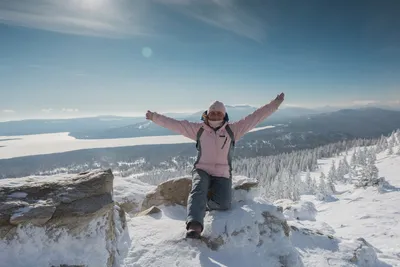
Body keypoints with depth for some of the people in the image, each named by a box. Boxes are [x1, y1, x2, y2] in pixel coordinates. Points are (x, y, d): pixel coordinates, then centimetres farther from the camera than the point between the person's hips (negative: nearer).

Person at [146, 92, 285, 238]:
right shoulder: (198, 129, 6)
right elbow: (176, 124, 8)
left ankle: (204, 204, 7)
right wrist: (155, 117, 7)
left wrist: (274, 104, -3)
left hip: (222, 174, 1)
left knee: (223, 204, -22)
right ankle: (195, 225, -42)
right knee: (198, 190, -33)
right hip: (202, 171, 0)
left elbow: (255, 117, 1)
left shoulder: (232, 129, 4)